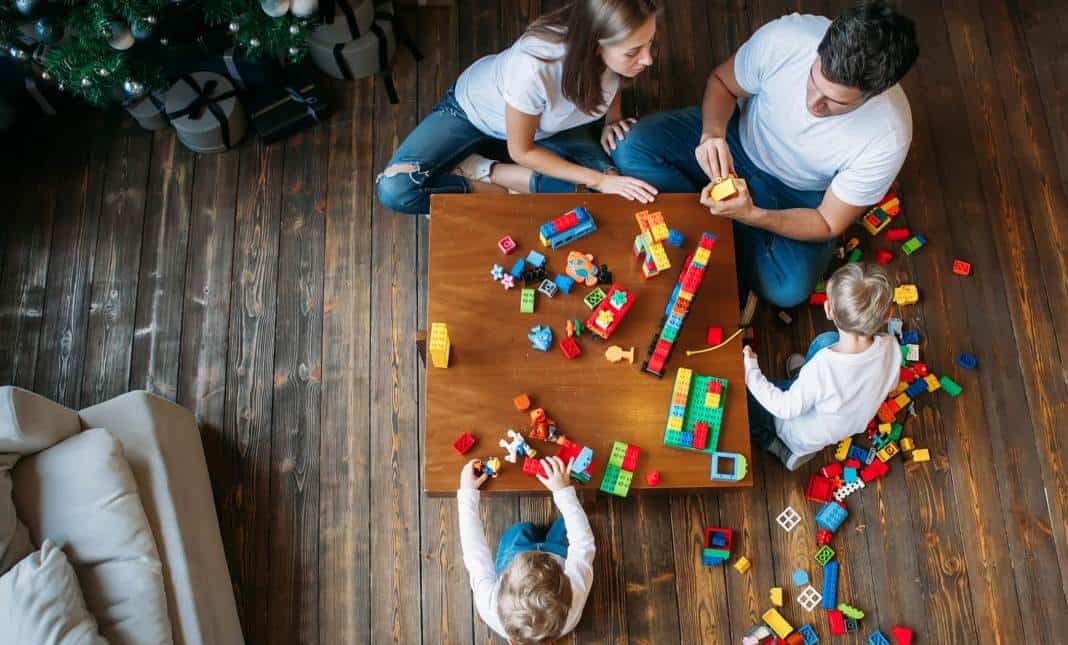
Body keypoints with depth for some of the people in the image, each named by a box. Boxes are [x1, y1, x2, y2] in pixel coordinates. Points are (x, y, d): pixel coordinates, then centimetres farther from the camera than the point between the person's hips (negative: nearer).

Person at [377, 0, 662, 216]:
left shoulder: (618, 50, -27)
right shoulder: (533, 67, -43)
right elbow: (521, 152, -25)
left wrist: (613, 118, -18)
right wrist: (599, 180, -29)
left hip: (549, 122, 5)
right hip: (474, 108, -5)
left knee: (610, 180, -21)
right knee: (394, 190, -24)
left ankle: (484, 172, -8)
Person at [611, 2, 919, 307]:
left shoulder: (887, 140, -33)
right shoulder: (784, 37, -32)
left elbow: (828, 224, -20)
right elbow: (721, 82, -10)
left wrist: (752, 215, -37)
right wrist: (713, 133, -32)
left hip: (800, 193, -1)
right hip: (741, 135, 2)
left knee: (789, 289, -25)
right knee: (631, 149, -20)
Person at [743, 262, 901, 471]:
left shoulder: (823, 367, -44)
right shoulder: (891, 347, -29)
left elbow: (788, 408, -28)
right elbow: (891, 384, -4)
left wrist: (752, 374, -22)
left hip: (810, 437, -5)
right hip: (856, 423, 5)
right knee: (824, 341, 16)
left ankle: (787, 450, 9)